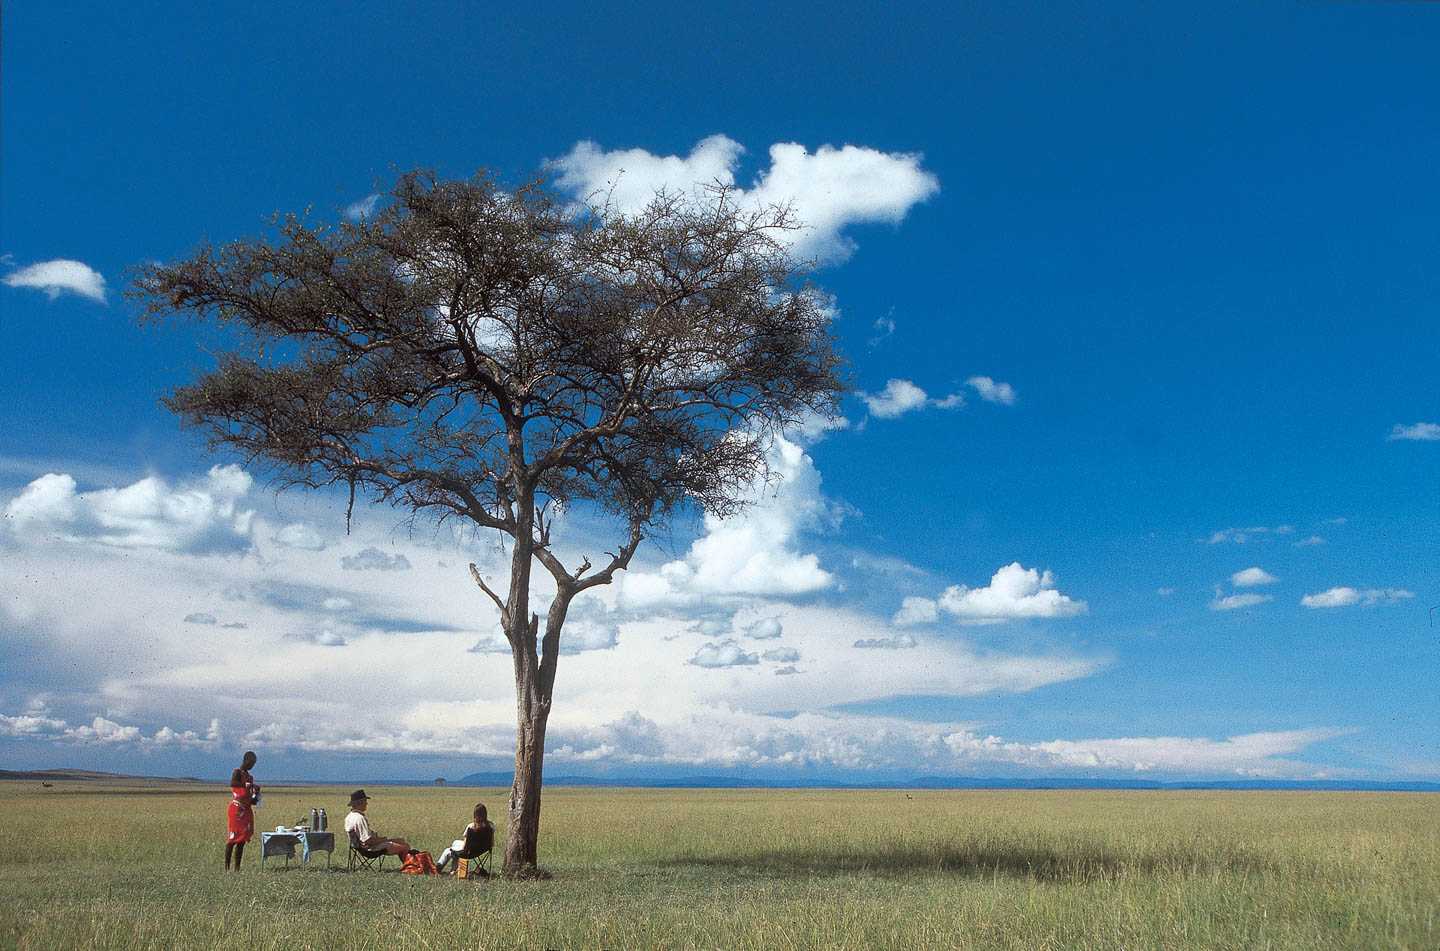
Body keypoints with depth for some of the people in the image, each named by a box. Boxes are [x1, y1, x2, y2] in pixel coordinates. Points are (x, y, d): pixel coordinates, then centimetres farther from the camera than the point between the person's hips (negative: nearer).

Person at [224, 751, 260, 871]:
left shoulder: (250, 777, 19)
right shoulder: (237, 772, -3)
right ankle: (227, 867, -6)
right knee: (232, 839, -8)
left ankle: (237, 868, 7)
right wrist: (249, 785, -27)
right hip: (236, 810, -8)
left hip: (247, 811, 8)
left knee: (242, 841, 5)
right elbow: (232, 783, -27)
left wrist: (256, 797, 3)